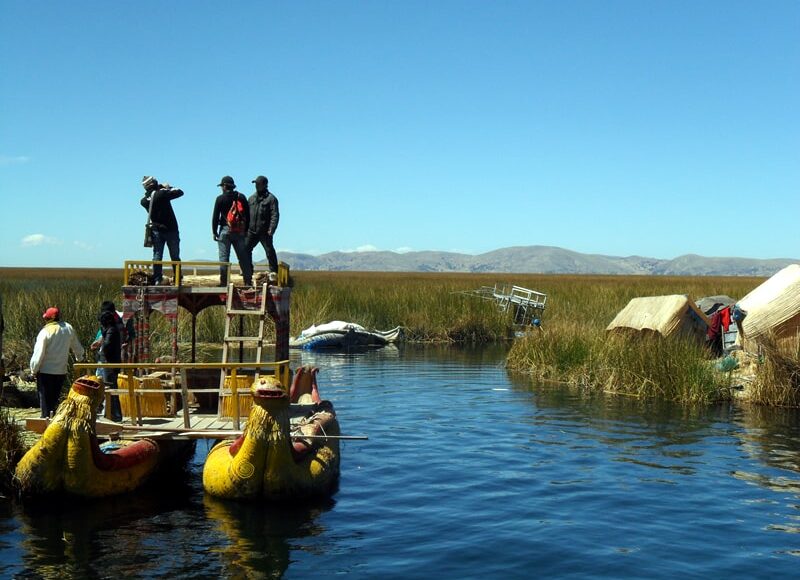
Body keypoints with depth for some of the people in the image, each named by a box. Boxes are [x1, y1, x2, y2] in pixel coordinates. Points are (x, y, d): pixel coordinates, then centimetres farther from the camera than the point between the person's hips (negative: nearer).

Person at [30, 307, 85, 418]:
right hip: (61, 371, 5)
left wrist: (34, 369, -2)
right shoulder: (69, 329, 1)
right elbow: (77, 348, 15)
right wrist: (79, 358, 35)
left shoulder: (45, 332, -15)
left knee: (45, 400, 5)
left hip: (45, 372, -5)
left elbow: (38, 354, -15)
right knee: (54, 398, 17)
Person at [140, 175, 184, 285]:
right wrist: (169, 188, 6)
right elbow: (180, 192, -9)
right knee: (175, 257, 4)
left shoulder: (144, 201, -2)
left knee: (157, 256, 8)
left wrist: (160, 188, 17)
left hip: (157, 231, 3)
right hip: (171, 230, -3)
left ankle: (157, 279, 2)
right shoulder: (162, 194, -17)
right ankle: (177, 280, 5)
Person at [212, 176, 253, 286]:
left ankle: (223, 282, -4)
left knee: (224, 257, -1)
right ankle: (248, 280, 5)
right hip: (240, 231, 4)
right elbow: (247, 215, 9)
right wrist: (246, 230, 16)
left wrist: (214, 232, 4)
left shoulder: (220, 198, -3)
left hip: (225, 230, -3)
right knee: (243, 257, 7)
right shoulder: (241, 197, 8)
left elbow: (215, 216, -3)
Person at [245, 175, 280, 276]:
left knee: (269, 251, -3)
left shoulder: (271, 198, -4)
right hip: (252, 231, 6)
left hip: (265, 232, -6)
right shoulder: (252, 198, 15)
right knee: (246, 249, 6)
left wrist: (271, 229, -19)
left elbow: (275, 215, -10)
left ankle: (274, 271, 6)